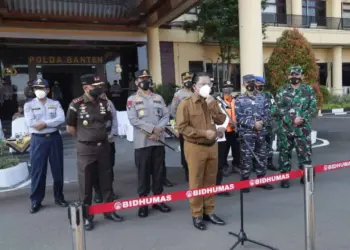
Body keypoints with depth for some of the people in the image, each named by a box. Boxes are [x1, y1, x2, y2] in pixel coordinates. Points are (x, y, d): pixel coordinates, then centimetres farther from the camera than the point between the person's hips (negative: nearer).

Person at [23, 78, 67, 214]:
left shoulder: (55, 103, 6)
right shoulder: (29, 105, 2)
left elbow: (61, 119, -9)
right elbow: (30, 122, -12)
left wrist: (44, 123, -17)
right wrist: (52, 122, -10)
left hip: (54, 138, 2)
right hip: (38, 140, -1)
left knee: (58, 169, 9)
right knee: (37, 171, 3)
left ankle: (59, 197, 24)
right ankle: (36, 201, 15)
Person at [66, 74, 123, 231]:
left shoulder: (104, 102, 3)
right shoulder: (76, 104, -12)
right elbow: (70, 128, -3)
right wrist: (85, 138, 7)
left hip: (104, 146, 5)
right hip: (86, 149, -4)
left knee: (106, 180, 13)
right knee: (86, 183, 5)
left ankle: (109, 210, 27)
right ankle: (86, 216, 18)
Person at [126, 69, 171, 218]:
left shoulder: (158, 98, 12)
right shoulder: (132, 99, -1)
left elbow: (166, 116, 5)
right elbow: (133, 120, -12)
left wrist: (158, 129, -12)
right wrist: (152, 128, -17)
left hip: (158, 141, 4)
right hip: (142, 143, -4)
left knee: (159, 172, 11)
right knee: (143, 173, 2)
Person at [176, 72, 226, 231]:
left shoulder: (212, 102, 10)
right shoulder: (186, 104, -9)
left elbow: (221, 120, 4)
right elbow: (182, 127, -14)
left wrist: (212, 106, -10)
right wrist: (204, 133, -17)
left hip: (212, 146, 6)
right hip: (195, 147, -5)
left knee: (210, 181, 13)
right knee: (196, 183, 3)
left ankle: (209, 211, 26)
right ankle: (197, 215, 16)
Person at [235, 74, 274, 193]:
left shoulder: (262, 98, 10)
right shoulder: (239, 100, -1)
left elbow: (267, 114, 7)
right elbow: (239, 118, -9)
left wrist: (262, 122, -14)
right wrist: (253, 124, -16)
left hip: (261, 132, 4)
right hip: (246, 133, -4)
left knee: (262, 156, 12)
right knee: (246, 158, -3)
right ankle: (245, 181, 7)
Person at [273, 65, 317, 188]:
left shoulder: (309, 90, 7)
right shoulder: (282, 90, 3)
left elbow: (312, 107, 1)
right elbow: (279, 109, -4)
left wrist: (302, 119, -14)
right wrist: (292, 120, -15)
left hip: (303, 128, 1)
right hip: (285, 128, 0)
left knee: (305, 152, 3)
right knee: (284, 153, 5)